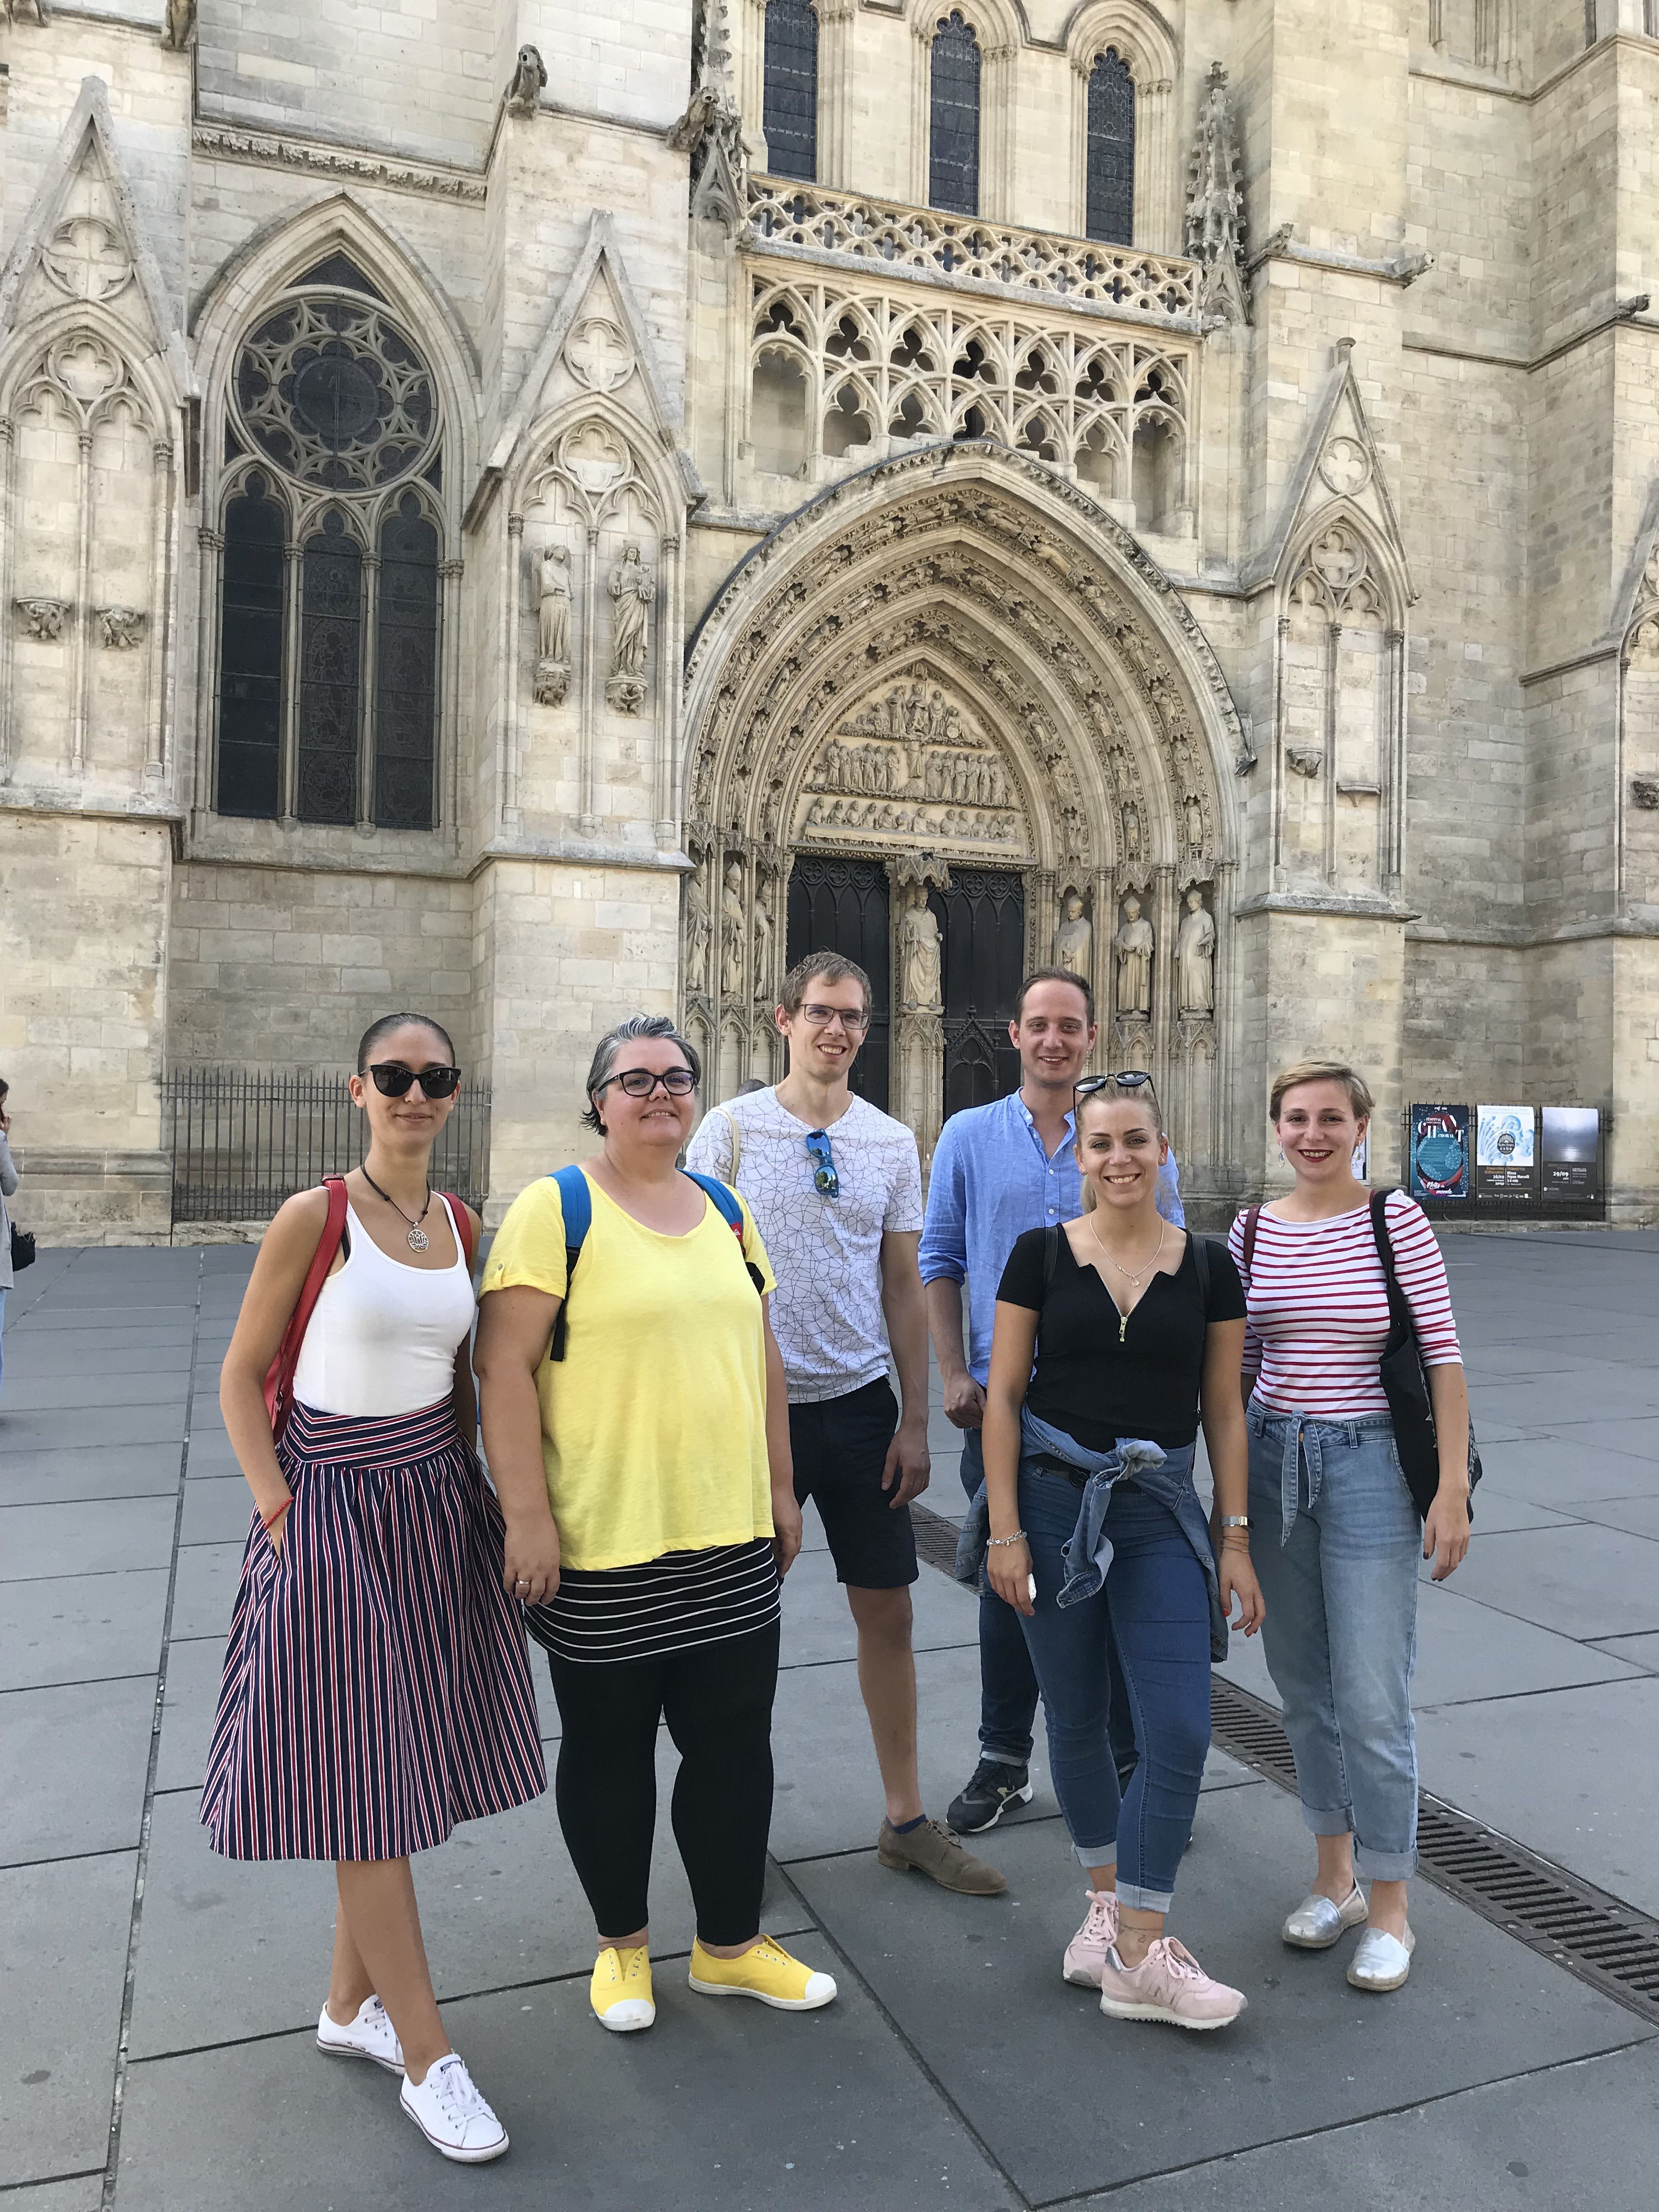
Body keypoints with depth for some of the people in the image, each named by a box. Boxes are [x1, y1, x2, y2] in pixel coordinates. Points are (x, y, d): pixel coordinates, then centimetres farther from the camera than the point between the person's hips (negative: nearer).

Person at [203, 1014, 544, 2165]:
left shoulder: (462, 1224, 4)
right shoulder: (313, 1218, -11)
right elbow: (241, 1377, -6)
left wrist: (469, 1486, 8)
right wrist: (280, 1510, -12)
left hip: (438, 1507, 6)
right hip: (334, 1510, -5)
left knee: (397, 1769, 15)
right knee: (360, 1785, 2)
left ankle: (351, 2004, 34)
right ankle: (427, 2054, 15)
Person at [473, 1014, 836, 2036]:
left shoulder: (726, 1208, 9)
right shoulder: (556, 1207, -9)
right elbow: (505, 1365, -13)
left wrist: (781, 1489, 14)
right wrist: (529, 1514, -16)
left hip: (730, 1541, 5)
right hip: (602, 1546, -5)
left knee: (736, 1745, 14)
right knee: (610, 1749, 13)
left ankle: (732, 1944, 35)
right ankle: (623, 1943, 36)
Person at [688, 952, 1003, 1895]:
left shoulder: (893, 1142, 4)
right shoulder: (731, 1128, -5)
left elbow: (904, 1289, 7)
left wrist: (915, 1420, 4)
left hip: (860, 1403, 3)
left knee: (889, 1610, 10)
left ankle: (908, 1818, 27)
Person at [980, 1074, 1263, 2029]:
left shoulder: (1208, 1268, 2)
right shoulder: (1042, 1255, -2)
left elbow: (1224, 1412, 6)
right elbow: (1004, 1396, -2)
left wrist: (1235, 1537, 3)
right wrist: (1005, 1530, -6)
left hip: (1161, 1510, 1)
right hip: (1054, 1498, -1)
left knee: (1180, 1732, -4)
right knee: (1078, 1718, 11)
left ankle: (1137, 1956, 10)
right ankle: (1110, 1903, 34)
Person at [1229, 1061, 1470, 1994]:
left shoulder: (1397, 1219, -7)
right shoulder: (1254, 1229, 4)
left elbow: (1444, 1353, -7)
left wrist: (1453, 1486, -11)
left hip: (1371, 1468, -4)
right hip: (1273, 1460, 4)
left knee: (1372, 1699, -1)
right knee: (1303, 1685, 14)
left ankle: (1390, 1910, 18)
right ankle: (1336, 1875, 32)